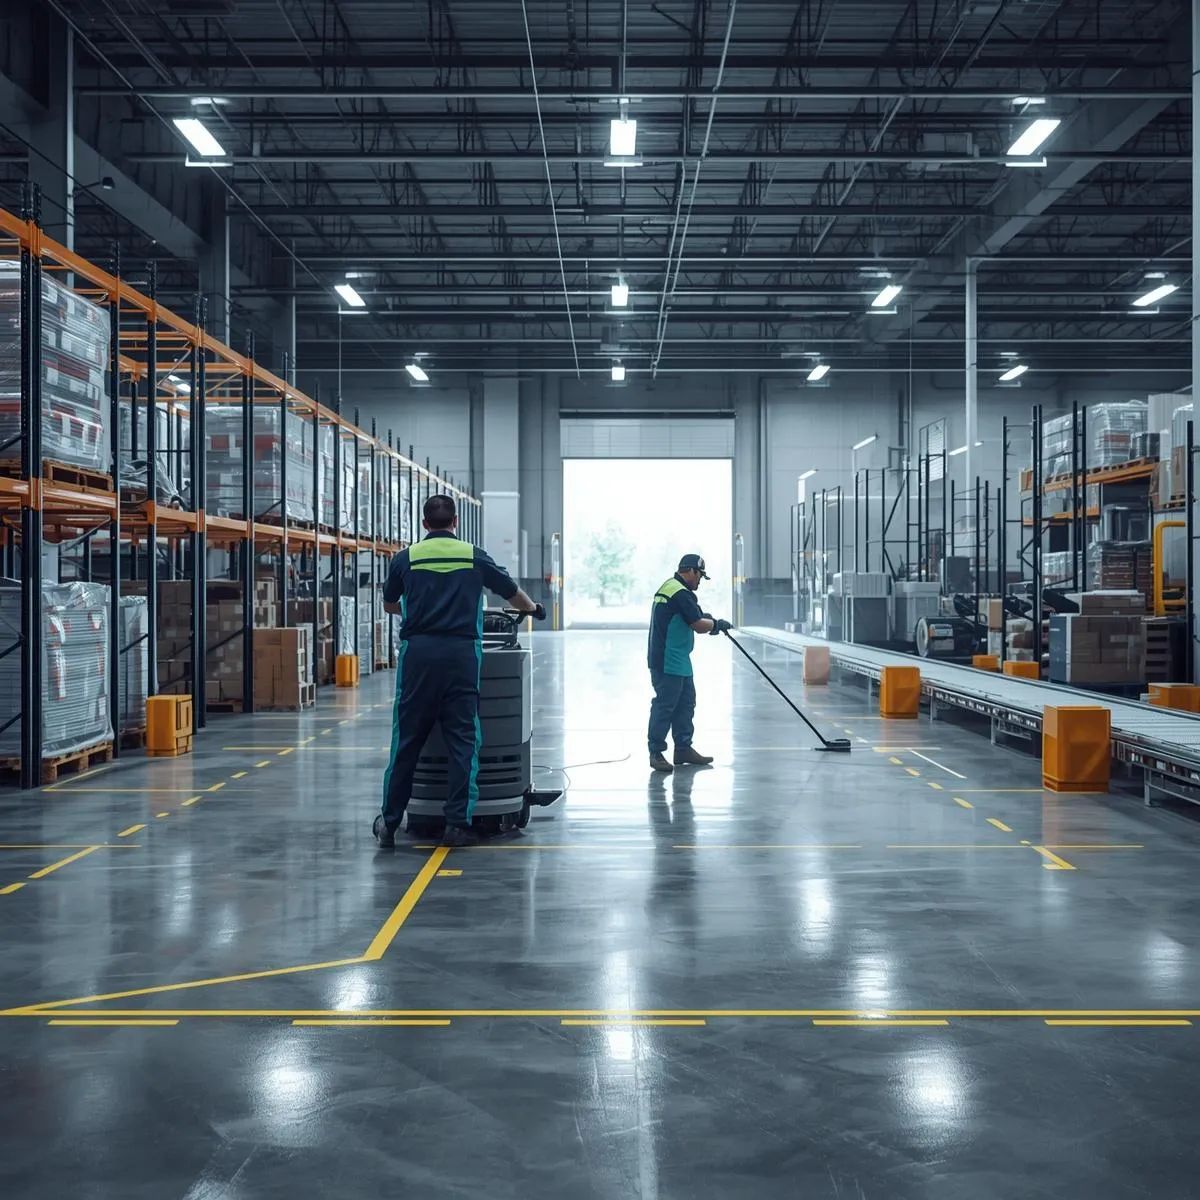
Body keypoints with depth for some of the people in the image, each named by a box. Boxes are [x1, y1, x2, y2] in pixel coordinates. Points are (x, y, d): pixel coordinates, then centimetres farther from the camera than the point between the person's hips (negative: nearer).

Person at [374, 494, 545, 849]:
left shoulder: (406, 558, 7)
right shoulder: (474, 557, 7)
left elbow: (389, 604, 24)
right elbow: (512, 593, 21)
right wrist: (532, 608, 43)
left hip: (418, 652, 1)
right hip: (462, 653, -1)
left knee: (406, 741, 7)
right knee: (463, 742, 4)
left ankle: (389, 823, 13)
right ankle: (458, 824, 2)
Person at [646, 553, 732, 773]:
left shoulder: (669, 587, 16)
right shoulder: (681, 593, -18)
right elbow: (698, 625, -17)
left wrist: (705, 618, 14)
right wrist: (717, 624, 1)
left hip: (677, 661, 11)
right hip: (668, 662, -11)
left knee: (686, 702, 15)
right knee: (665, 705, -5)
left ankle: (683, 749, 21)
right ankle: (656, 752, 1)